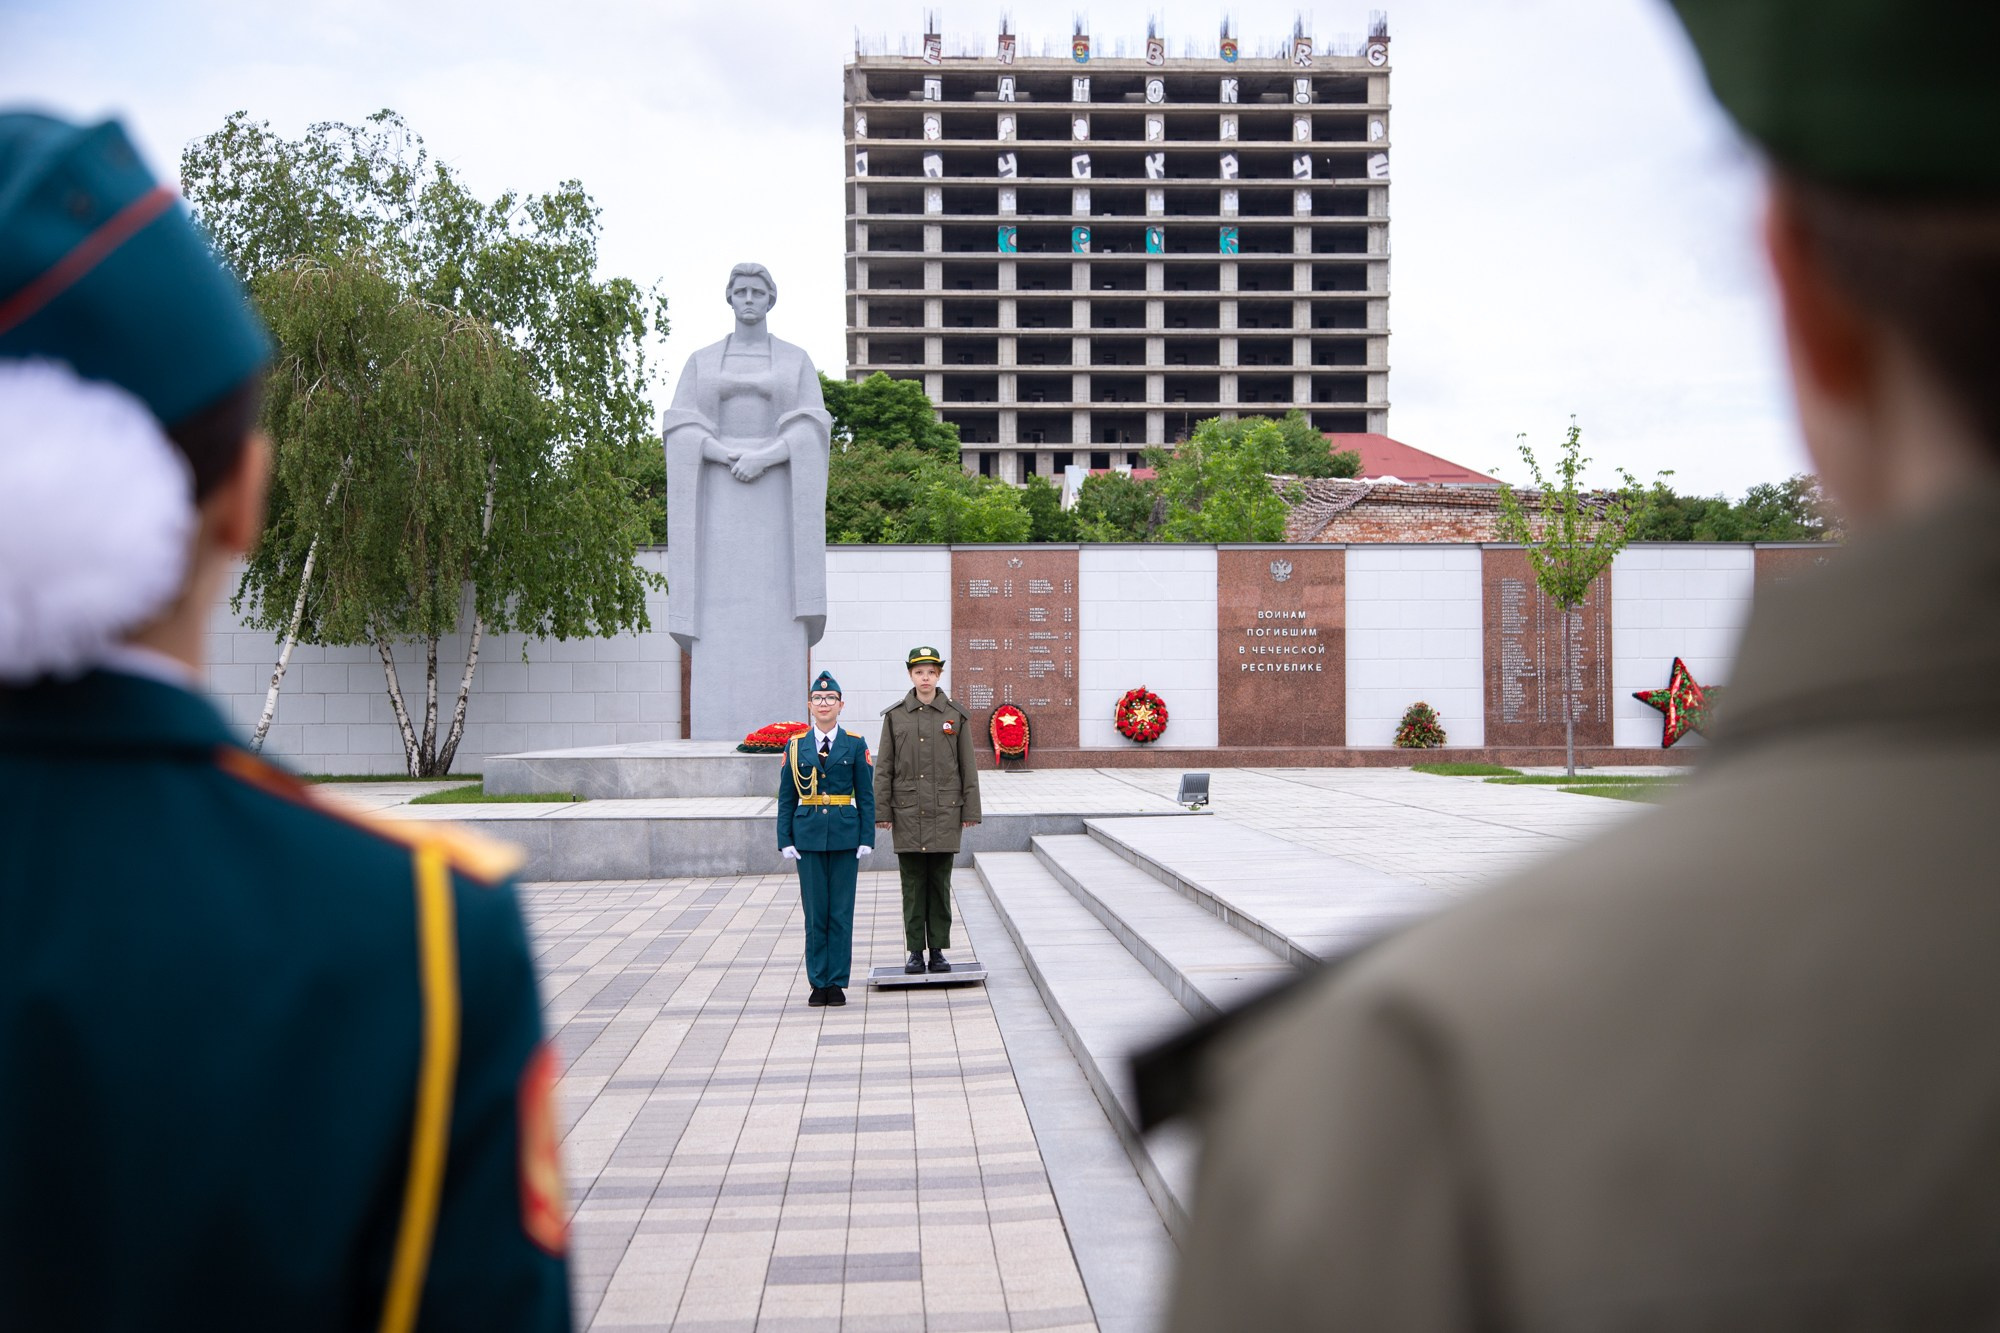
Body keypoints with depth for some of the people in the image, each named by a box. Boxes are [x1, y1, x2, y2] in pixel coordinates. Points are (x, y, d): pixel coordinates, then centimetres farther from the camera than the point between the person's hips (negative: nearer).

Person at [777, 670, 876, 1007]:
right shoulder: (796, 746, 5)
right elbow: (786, 797, 6)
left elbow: (866, 795, 3)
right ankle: (818, 982, 11)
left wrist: (867, 839, -5)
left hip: (844, 836, -1)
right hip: (808, 836, 1)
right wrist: (785, 840, -2)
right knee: (815, 910, 4)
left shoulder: (855, 745, 3)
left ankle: (837, 982, 9)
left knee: (841, 911, 2)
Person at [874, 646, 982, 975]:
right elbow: (884, 768, 4)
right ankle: (915, 952, 8)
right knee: (912, 884, 3)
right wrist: (882, 811, -1)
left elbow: (968, 766, 4)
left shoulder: (956, 715, 3)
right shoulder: (895, 716, 4)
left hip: (945, 812, 0)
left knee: (940, 883, 4)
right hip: (908, 812, 0)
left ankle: (938, 950, 10)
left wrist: (970, 811, 1)